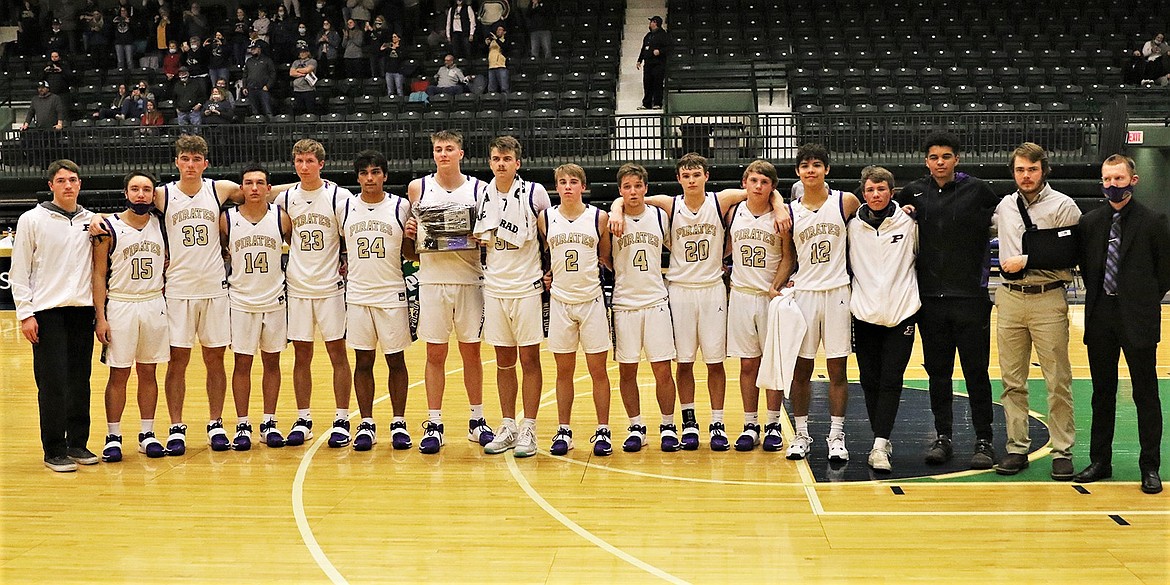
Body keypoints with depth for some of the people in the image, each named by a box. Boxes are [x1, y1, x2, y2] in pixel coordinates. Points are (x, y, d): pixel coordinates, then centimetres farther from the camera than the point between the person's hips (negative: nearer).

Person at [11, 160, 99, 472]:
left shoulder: (92, 221, 10)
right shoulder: (32, 220, 1)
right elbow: (19, 271, 0)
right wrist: (25, 314, -7)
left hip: (83, 310, 4)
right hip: (47, 312, -3)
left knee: (80, 382, 7)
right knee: (53, 384, -4)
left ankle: (77, 443, 17)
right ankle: (54, 451, 3)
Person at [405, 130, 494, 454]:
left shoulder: (478, 189, 3)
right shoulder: (417, 188, 5)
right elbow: (410, 240, 15)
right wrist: (409, 231, -7)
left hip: (469, 280, 0)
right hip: (432, 279, 0)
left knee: (471, 352, 8)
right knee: (435, 354, 3)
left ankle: (477, 422, 18)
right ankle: (433, 426, 9)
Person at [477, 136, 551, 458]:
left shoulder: (534, 192, -6)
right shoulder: (482, 194, 6)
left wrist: (551, 270, -3)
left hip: (527, 287, -4)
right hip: (494, 287, 4)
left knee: (529, 359, 0)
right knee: (503, 361, 9)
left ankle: (528, 429, 6)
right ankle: (508, 427, 17)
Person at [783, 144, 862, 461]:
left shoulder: (846, 202, -1)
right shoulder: (790, 212, 4)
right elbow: (788, 259, 11)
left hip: (837, 291, -2)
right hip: (803, 292, 2)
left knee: (837, 369, 2)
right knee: (800, 369, 5)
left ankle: (836, 436, 9)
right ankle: (801, 434, 14)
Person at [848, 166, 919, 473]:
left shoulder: (908, 224, 3)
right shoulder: (853, 227, 6)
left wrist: (914, 297, 10)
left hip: (901, 312, -2)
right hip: (864, 314, 2)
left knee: (891, 380, -8)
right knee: (870, 381, 3)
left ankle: (880, 445, -11)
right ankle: (882, 440, 14)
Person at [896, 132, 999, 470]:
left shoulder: (977, 190, -1)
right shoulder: (914, 193, 8)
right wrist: (902, 214, 3)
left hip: (970, 296, -3)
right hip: (930, 298, 3)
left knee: (976, 371, 1)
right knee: (937, 371, 9)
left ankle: (984, 441, 8)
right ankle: (943, 438, 18)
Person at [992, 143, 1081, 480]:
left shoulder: (1063, 206, -3)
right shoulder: (1004, 206, 12)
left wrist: (1026, 261, -12)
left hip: (1048, 301, -4)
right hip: (1010, 299, 4)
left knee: (1058, 382, -2)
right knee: (1012, 381, 6)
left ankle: (1063, 451, 5)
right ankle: (1017, 448, 13)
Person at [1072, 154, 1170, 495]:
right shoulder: (1089, 222, 6)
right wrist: (1097, 297, 8)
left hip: (1137, 321, -4)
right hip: (1100, 319, 4)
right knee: (1102, 393, 11)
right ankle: (1100, 462, 19)